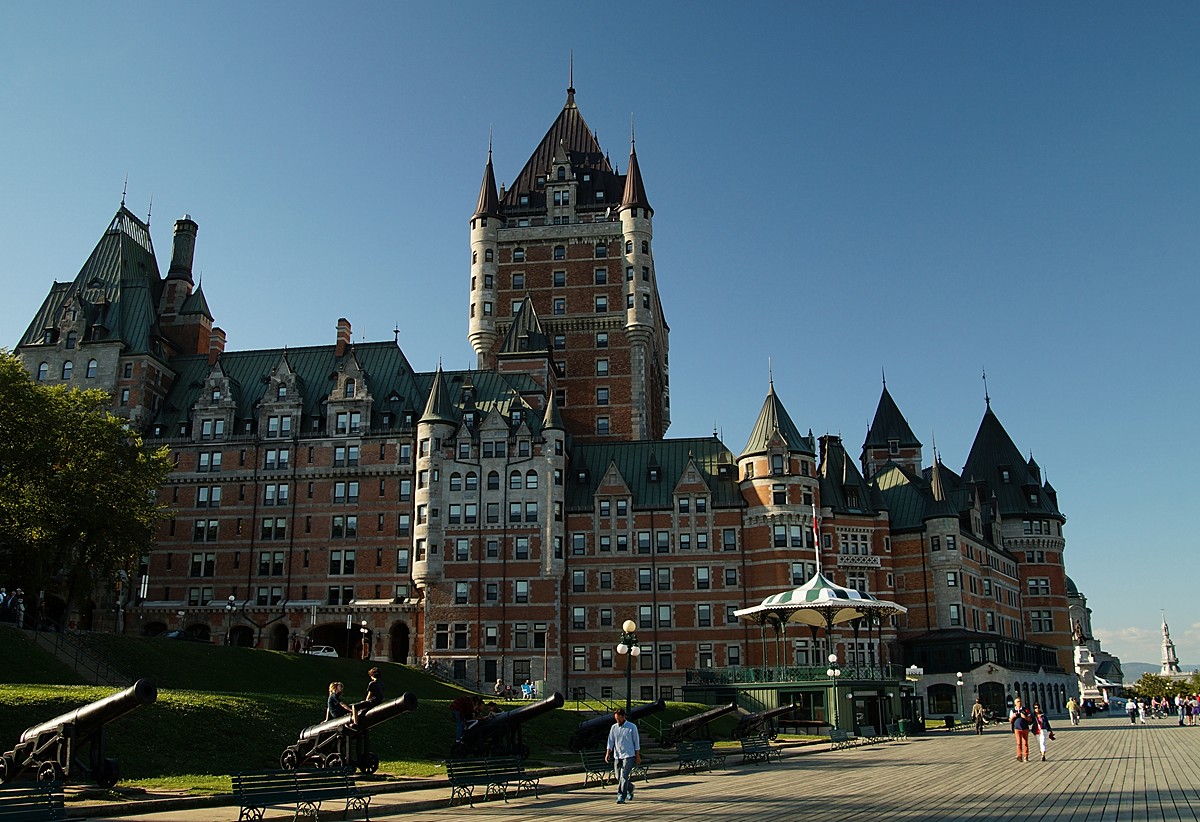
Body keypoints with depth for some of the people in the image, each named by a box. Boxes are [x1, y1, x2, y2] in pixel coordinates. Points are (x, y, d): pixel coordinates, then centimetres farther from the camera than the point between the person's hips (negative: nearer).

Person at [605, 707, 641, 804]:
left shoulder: (632, 727, -3)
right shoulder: (614, 727, 7)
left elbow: (636, 742, 1)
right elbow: (610, 741, 5)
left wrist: (638, 756, 0)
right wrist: (607, 753, -8)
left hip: (629, 756, -4)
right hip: (617, 756, 4)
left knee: (624, 776, -13)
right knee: (618, 777, 8)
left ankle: (621, 797, -8)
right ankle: (630, 788, 35)